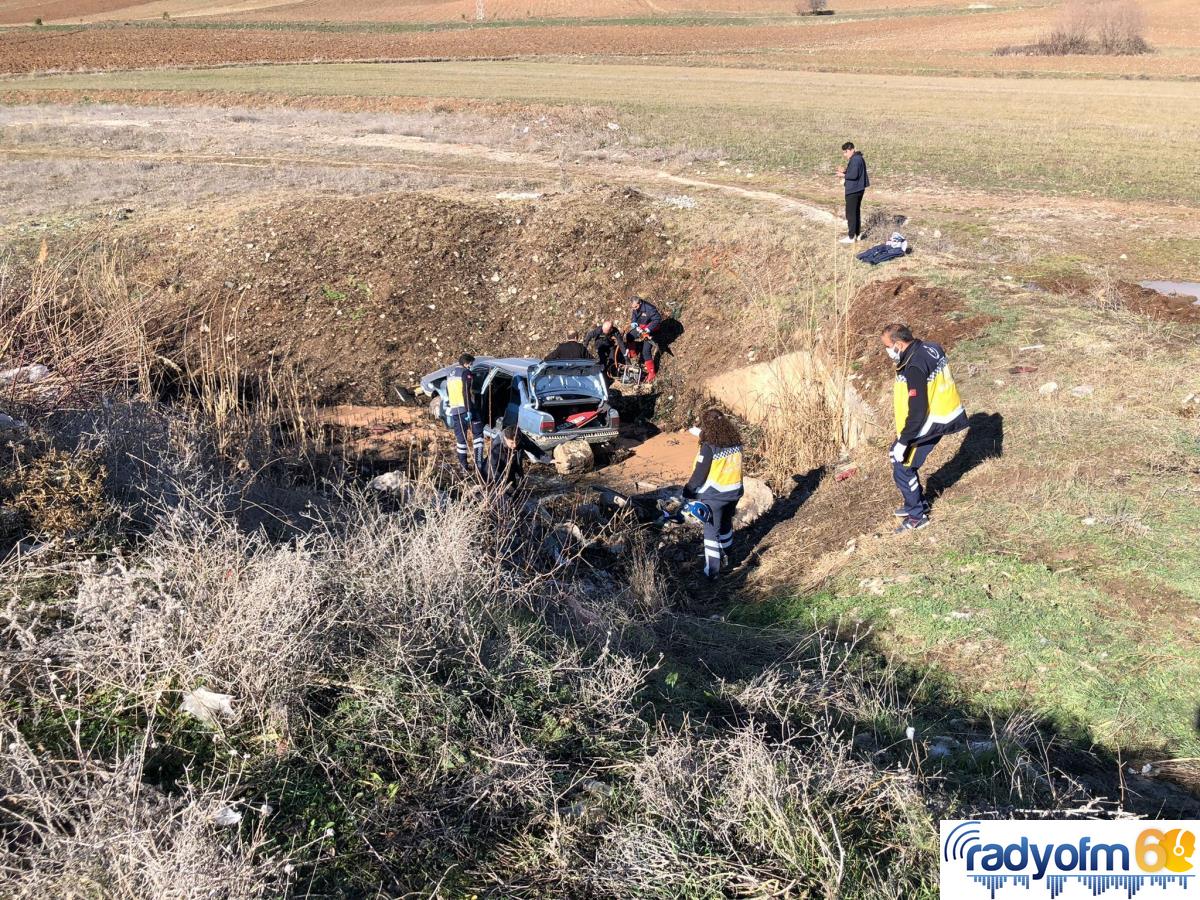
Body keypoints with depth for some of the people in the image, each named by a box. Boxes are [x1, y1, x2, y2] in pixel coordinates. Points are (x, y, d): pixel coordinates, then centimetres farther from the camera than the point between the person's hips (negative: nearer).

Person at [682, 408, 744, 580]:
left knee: (712, 531, 4)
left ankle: (712, 571, 7)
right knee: (726, 524, 25)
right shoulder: (736, 443, -3)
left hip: (714, 496, -6)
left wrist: (687, 492, -4)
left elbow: (699, 474, -17)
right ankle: (725, 557, 43)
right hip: (734, 493, 6)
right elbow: (734, 466, 7)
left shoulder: (709, 447, -21)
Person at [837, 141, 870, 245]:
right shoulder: (859, 158, 13)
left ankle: (851, 237, -2)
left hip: (853, 190, -11)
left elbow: (854, 175, -25)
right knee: (856, 212, 18)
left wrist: (843, 175, -11)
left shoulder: (855, 160, -19)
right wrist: (845, 170, 4)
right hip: (859, 189, 11)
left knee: (850, 213, -5)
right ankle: (858, 234, 24)